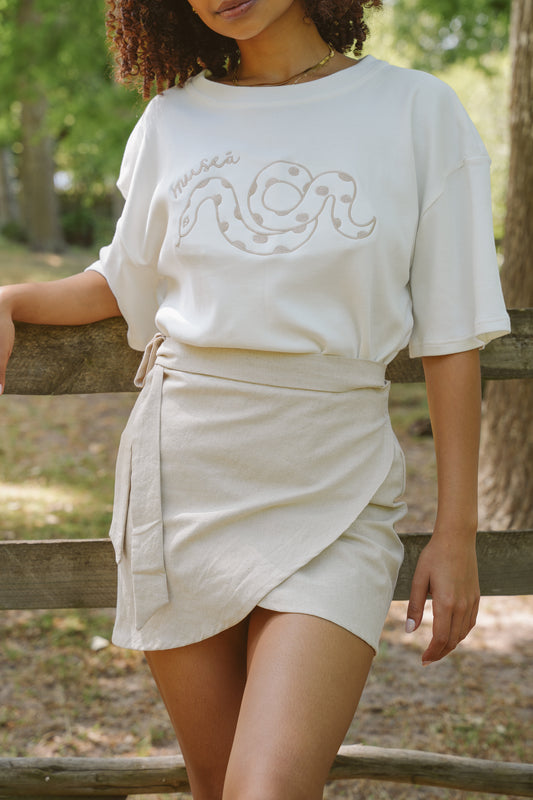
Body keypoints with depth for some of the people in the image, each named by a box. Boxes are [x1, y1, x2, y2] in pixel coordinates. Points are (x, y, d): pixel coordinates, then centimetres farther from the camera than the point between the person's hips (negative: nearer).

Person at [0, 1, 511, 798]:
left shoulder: (417, 113, -1)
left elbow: (451, 339, -1)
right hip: (180, 483, 3)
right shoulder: (172, 121, 7)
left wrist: (456, 534, -2)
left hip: (331, 498, -3)